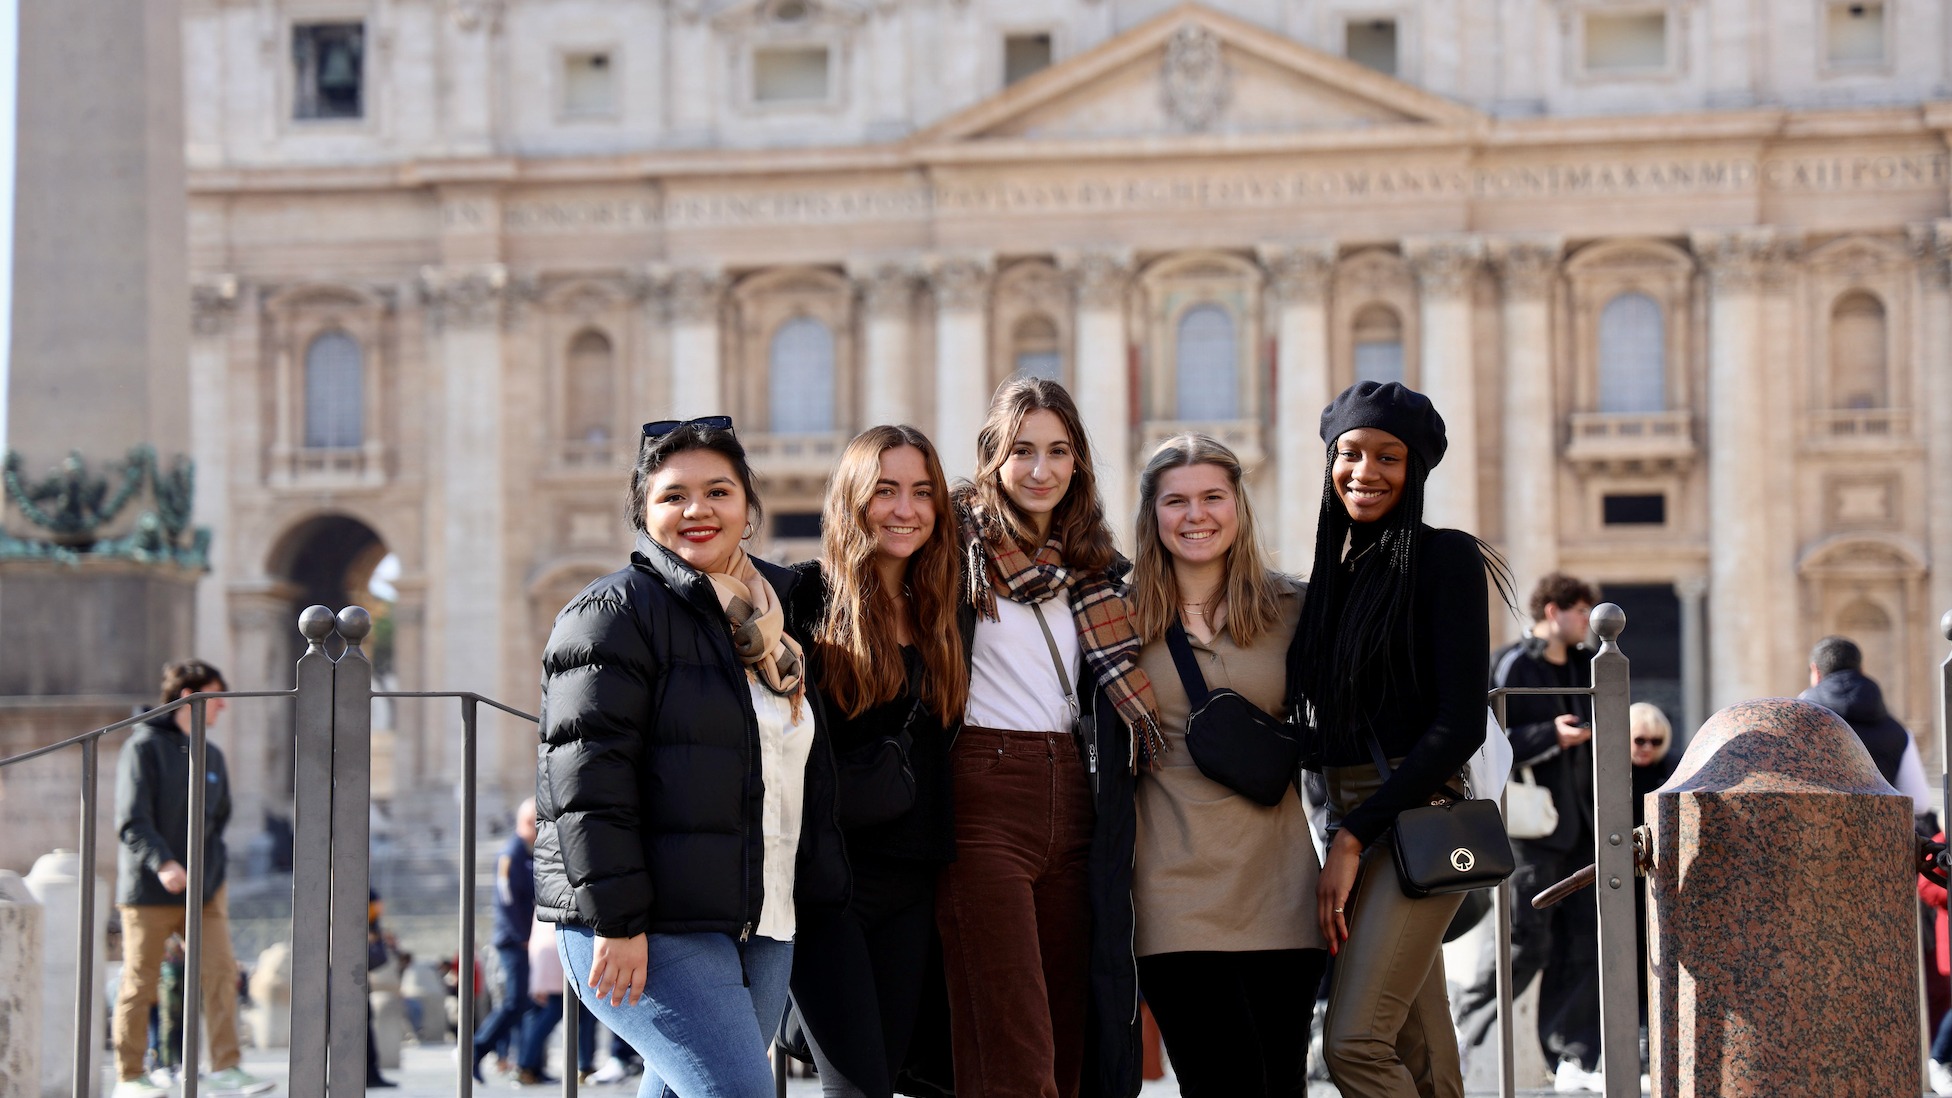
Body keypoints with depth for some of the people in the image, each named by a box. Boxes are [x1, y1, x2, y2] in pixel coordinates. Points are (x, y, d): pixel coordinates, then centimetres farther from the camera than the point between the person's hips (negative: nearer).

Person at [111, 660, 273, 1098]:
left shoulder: (212, 756, 15)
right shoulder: (144, 747, -7)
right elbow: (131, 822, -15)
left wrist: (216, 872, 13)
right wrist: (163, 864, -27)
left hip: (205, 890, 6)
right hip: (149, 889, -6)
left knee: (221, 973, -6)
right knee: (140, 983, 1)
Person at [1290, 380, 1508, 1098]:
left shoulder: (1446, 558, -5)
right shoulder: (1334, 570, 16)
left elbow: (1460, 725, -13)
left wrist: (1356, 837, -14)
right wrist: (1342, 832, 6)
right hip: (1349, 815, 7)